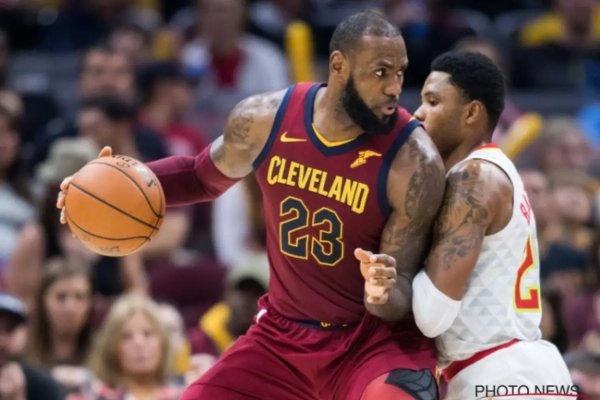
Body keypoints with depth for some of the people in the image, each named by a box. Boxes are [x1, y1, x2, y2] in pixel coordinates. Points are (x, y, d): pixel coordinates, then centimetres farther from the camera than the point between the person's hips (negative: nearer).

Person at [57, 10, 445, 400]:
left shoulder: (414, 162, -20)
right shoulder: (264, 120, -8)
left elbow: (401, 294, -16)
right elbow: (203, 175, 15)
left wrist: (385, 293, -41)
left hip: (377, 336, -4)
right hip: (284, 332, 5)